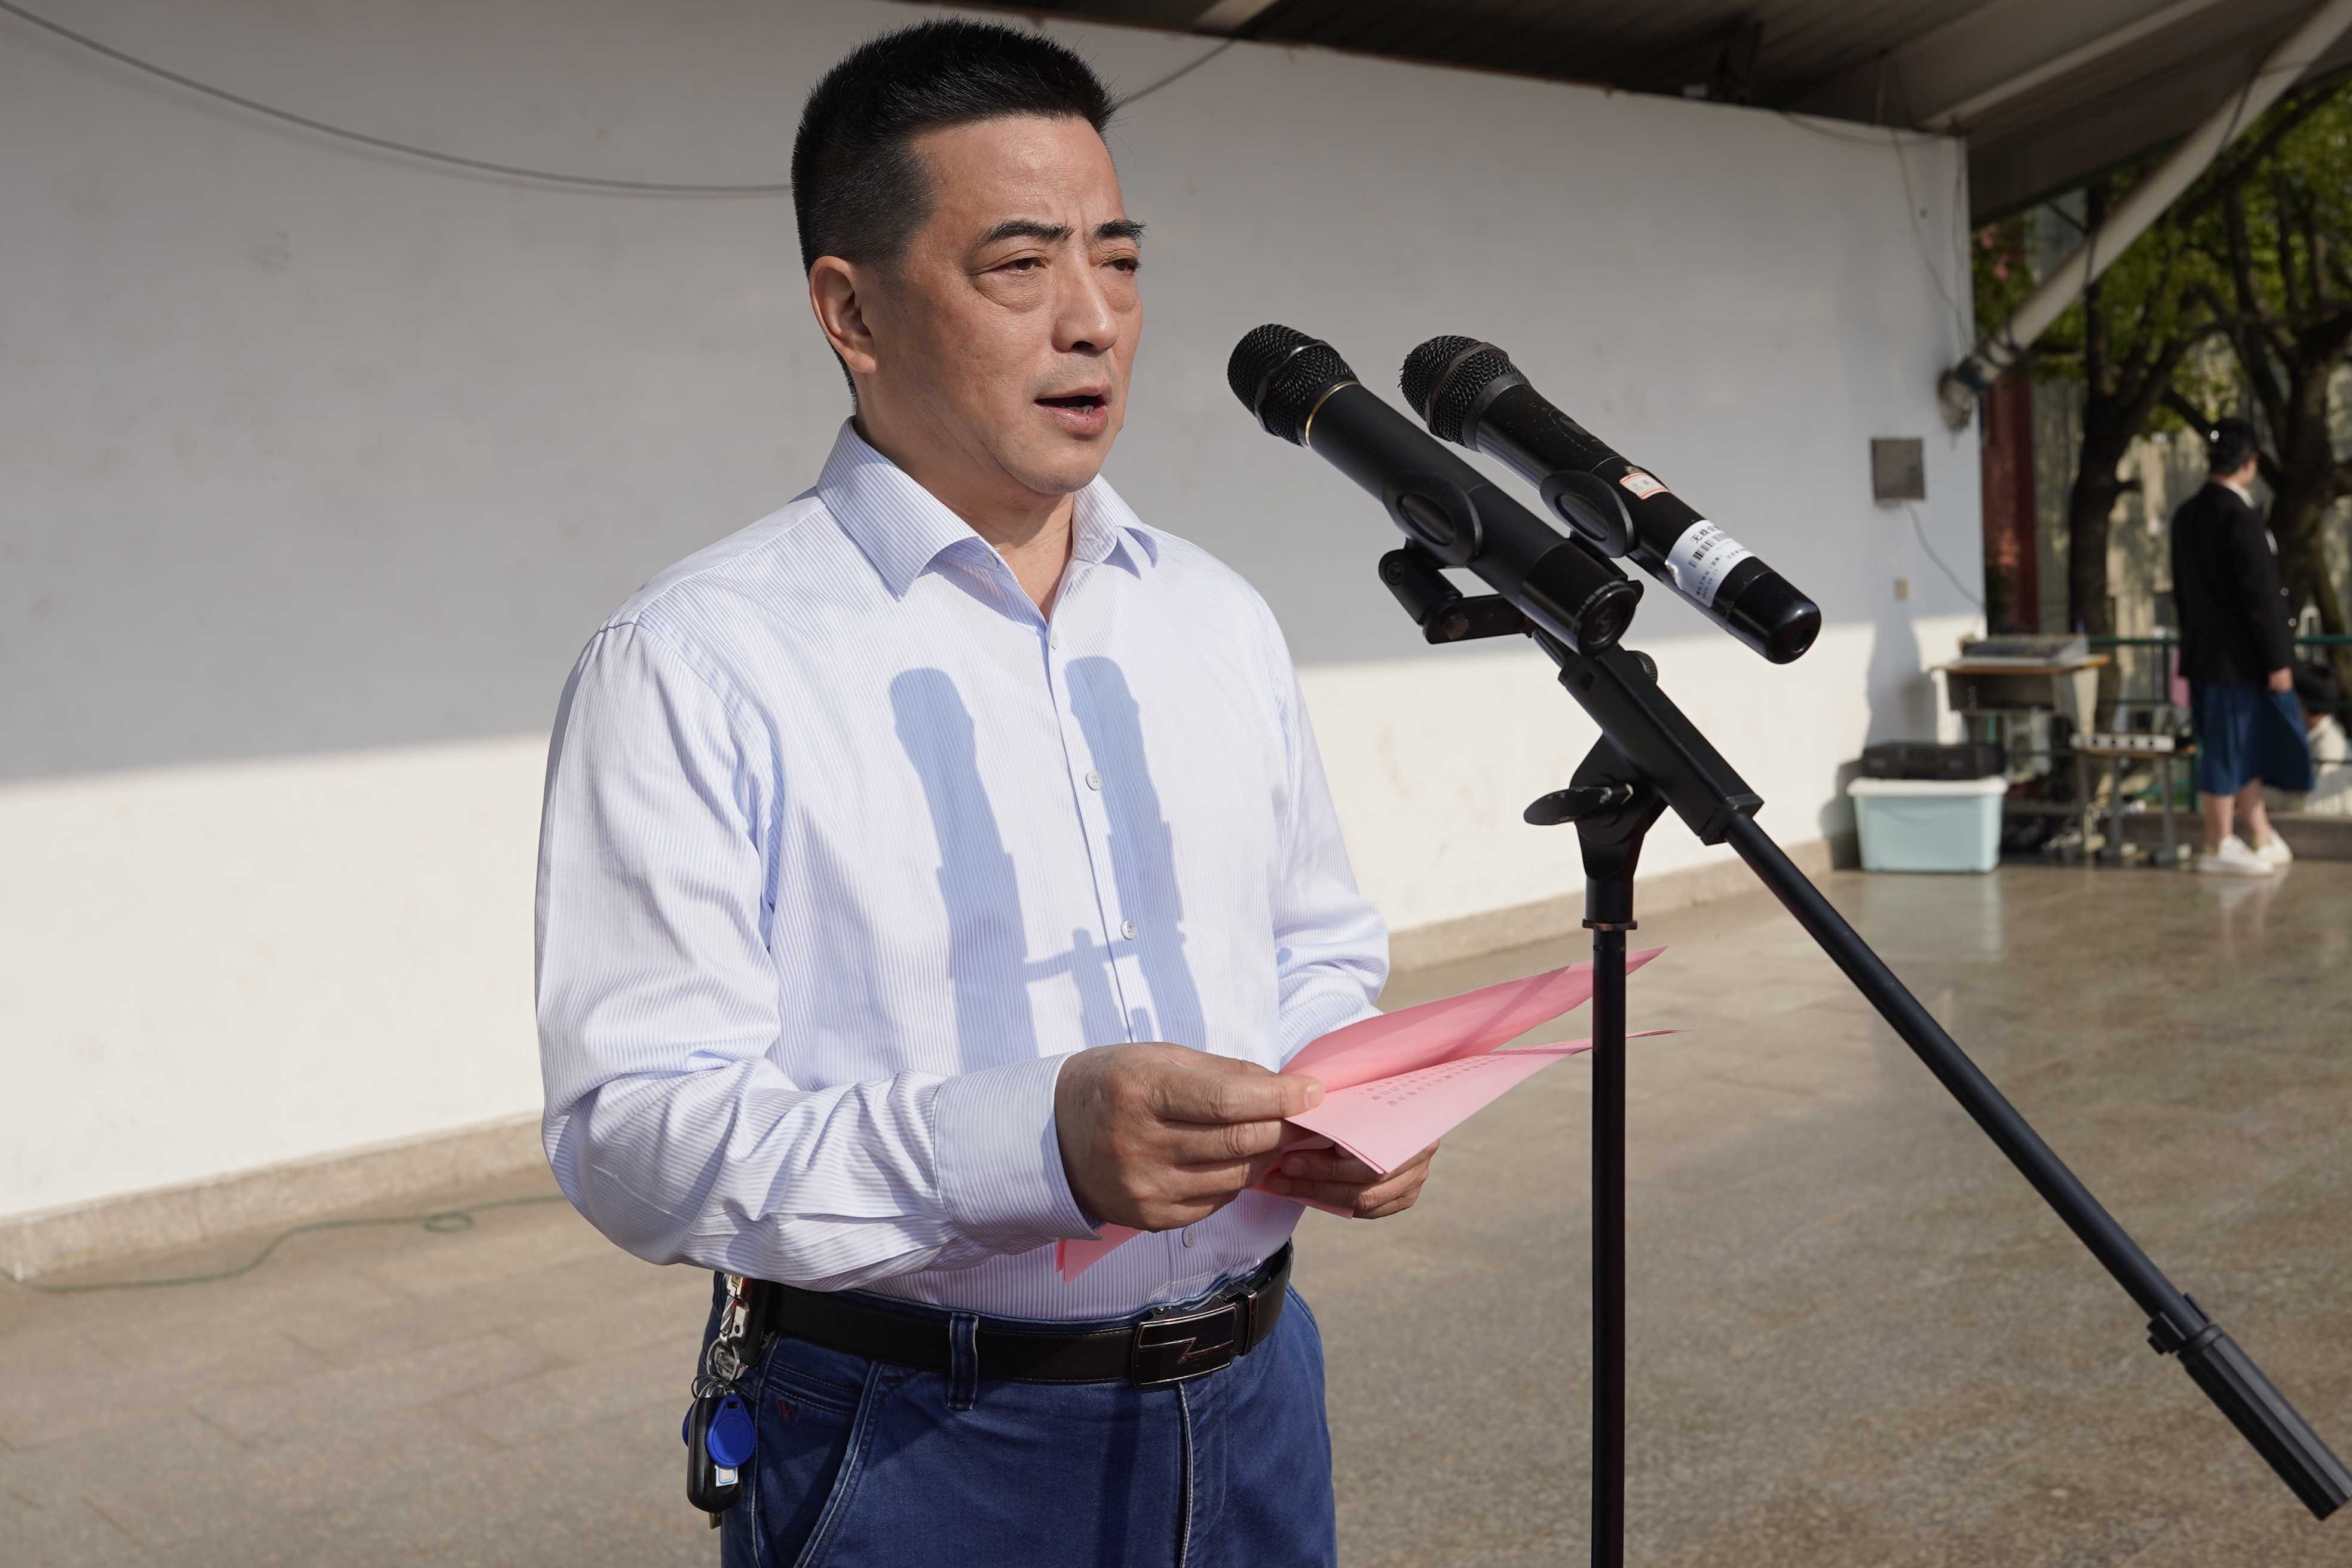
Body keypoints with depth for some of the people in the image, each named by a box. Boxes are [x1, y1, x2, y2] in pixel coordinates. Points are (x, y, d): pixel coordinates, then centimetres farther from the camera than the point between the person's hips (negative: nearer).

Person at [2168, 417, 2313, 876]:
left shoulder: (2187, 515, 7)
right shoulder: (2240, 517, -19)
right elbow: (2260, 595, -19)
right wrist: (2278, 661, -14)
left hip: (2204, 653, 9)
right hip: (2238, 656, -9)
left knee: (2247, 746, 17)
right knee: (2227, 747, 0)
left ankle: (2261, 838, 26)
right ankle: (2219, 847, 9)